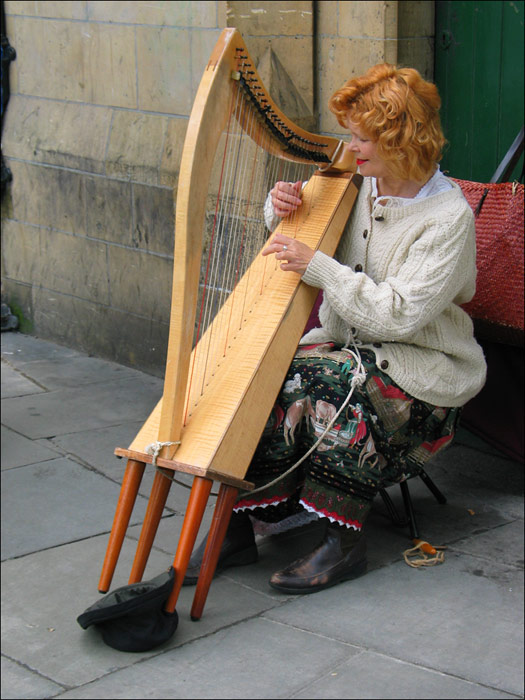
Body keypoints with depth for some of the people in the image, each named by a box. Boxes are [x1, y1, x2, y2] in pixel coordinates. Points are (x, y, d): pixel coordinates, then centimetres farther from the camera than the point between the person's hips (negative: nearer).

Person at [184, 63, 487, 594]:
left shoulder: (449, 217, -15)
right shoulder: (355, 186, 4)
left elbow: (398, 314, -23)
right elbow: (302, 233, 19)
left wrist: (317, 266, -25)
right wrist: (283, 207, -5)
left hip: (420, 371, -6)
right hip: (346, 348, 6)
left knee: (314, 375, -31)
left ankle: (342, 541, -21)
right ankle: (238, 526, -16)